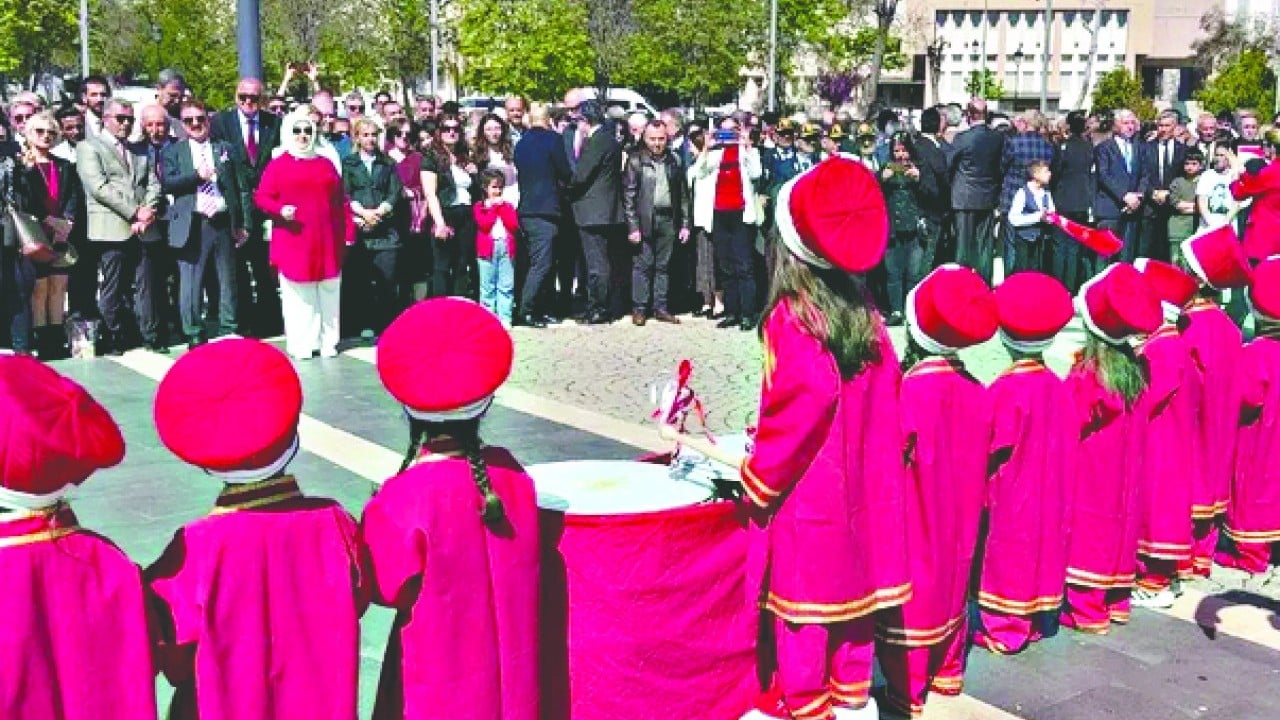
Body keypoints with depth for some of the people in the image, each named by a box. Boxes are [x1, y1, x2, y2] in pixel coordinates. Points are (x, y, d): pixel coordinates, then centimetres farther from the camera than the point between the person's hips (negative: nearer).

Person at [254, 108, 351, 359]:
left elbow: (340, 201, 11)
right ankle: (301, 344, 4)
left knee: (328, 293, 4)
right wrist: (280, 210, -17)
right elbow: (261, 197, 2)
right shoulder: (278, 165, 5)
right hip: (293, 241, -3)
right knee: (298, 295, -1)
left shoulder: (326, 164, 14)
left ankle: (327, 342, 11)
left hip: (326, 243, 3)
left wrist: (348, 232, 3)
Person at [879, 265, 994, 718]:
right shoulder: (976, 392, -5)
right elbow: (981, 465, 4)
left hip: (915, 521, -6)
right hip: (958, 520, 6)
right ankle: (947, 672, 35)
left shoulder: (907, 392, -24)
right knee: (949, 585, 20)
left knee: (912, 593, 5)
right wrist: (965, 503, 16)